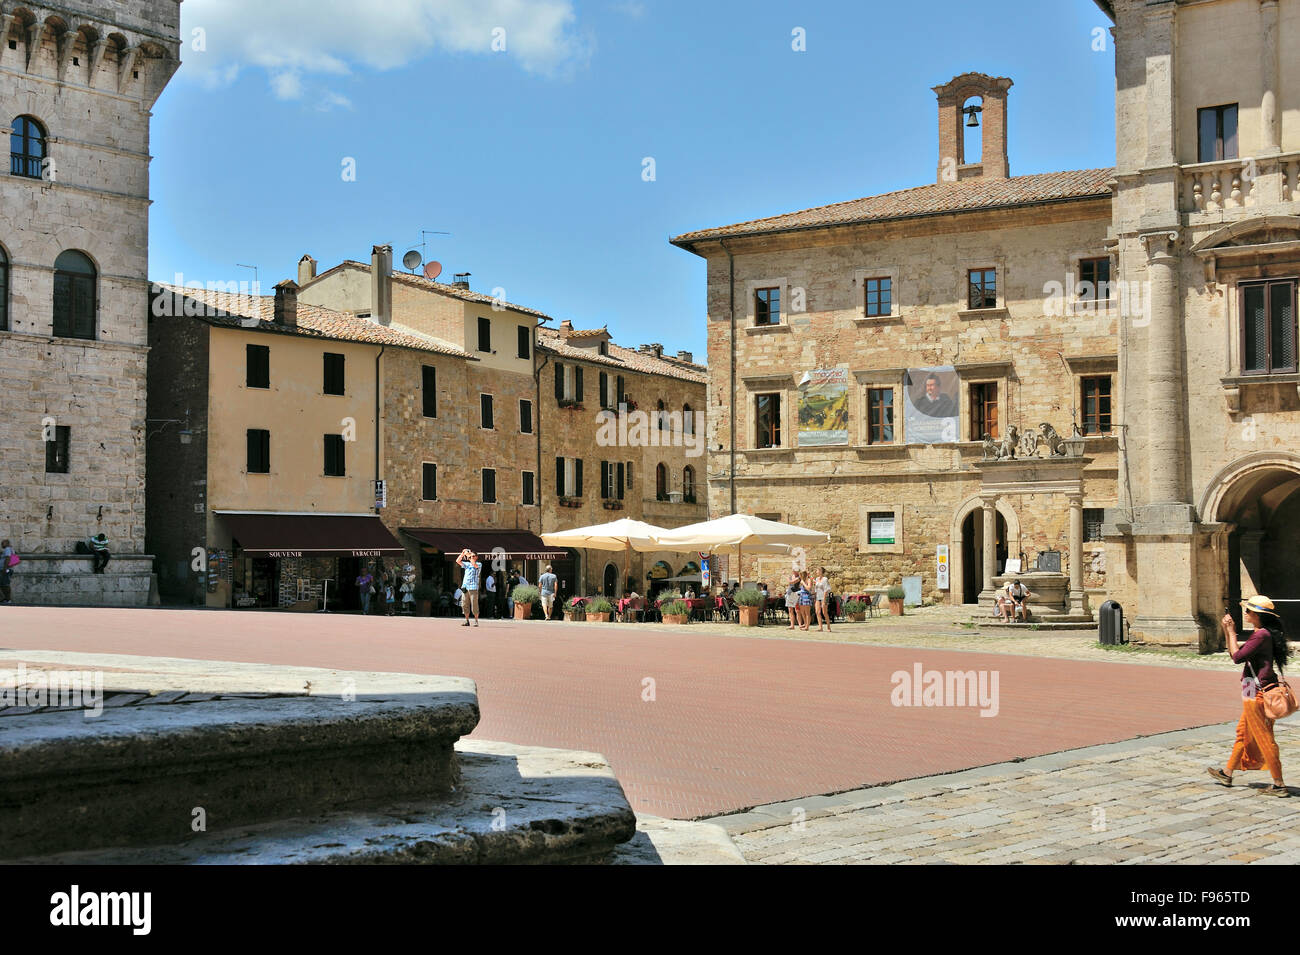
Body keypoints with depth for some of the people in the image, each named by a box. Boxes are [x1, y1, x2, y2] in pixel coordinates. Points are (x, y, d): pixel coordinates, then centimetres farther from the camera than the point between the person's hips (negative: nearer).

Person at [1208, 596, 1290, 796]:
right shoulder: (1259, 633, 13)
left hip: (1257, 693, -11)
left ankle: (1279, 785, 2)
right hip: (1254, 692, 11)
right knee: (1243, 732, 20)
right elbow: (1235, 653, 19)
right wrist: (1228, 632, 11)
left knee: (1264, 738, -4)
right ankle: (1227, 773, 32)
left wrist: (1232, 632, -12)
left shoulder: (1261, 635, -19)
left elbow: (1237, 657, -20)